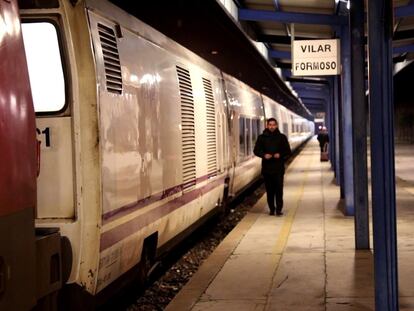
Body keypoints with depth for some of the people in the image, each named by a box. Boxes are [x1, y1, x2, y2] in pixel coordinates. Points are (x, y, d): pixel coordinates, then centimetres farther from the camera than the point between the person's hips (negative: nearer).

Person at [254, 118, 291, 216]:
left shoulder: (282, 137, 5)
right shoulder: (262, 137, 5)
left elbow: (288, 151, 7)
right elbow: (256, 151, 7)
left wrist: (280, 155, -12)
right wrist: (264, 155, -12)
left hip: (278, 168, -1)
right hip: (266, 167, 1)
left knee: (279, 189, -5)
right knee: (269, 190, 5)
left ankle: (279, 209, -1)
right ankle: (271, 209, 13)